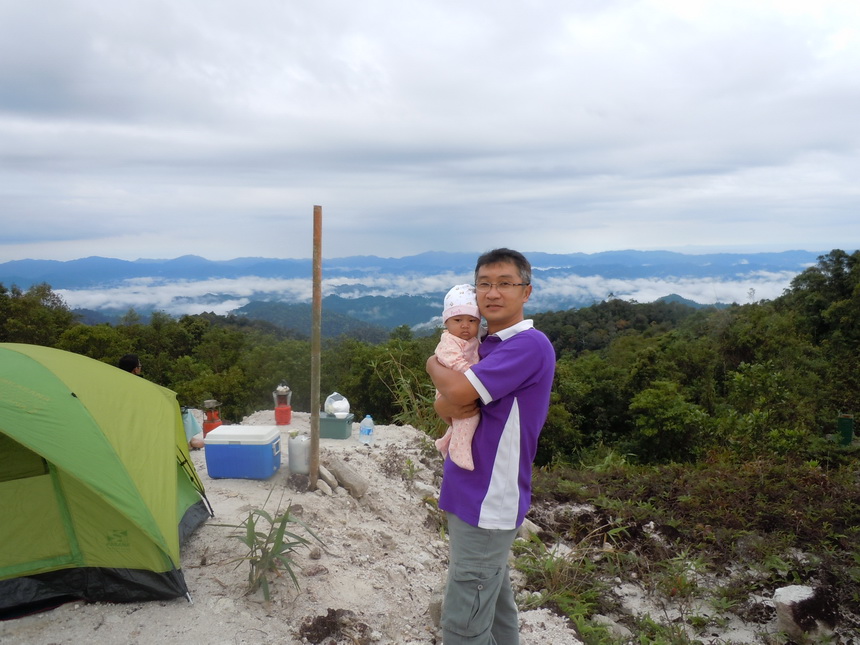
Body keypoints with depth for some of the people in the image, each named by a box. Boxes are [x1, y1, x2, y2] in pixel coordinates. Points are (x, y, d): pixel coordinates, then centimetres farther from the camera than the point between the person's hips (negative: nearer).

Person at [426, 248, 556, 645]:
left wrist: (433, 364, -2)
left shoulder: (529, 345, -17)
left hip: (488, 504, -9)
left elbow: (458, 389, -24)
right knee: (494, 603, 21)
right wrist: (449, 406, -16)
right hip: (470, 495, 9)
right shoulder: (486, 346, 12)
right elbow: (444, 402, 8)